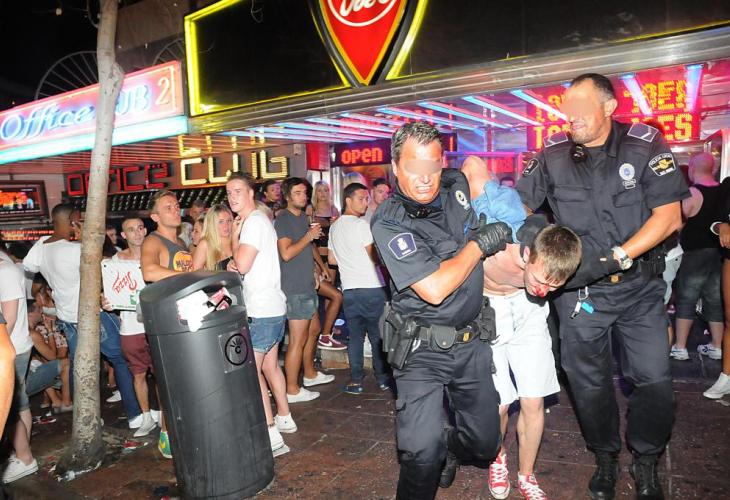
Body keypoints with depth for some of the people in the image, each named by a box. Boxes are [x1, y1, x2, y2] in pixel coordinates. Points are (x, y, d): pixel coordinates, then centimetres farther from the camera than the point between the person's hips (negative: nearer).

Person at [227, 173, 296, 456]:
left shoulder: (254, 222, -14)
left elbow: (242, 265, -20)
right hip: (272, 308, 10)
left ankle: (271, 435, -3)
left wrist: (234, 237, -7)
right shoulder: (257, 220, 18)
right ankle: (284, 418, 28)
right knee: (269, 366, 17)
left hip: (262, 311, -10)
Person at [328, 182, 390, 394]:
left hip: (349, 289, 6)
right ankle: (382, 377, 15)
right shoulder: (361, 224, -11)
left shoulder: (334, 227, 12)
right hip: (371, 287, -6)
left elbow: (331, 259, 18)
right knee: (378, 335, 6)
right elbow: (375, 257, -13)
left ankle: (355, 381, 11)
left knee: (355, 336, 10)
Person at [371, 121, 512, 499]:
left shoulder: (455, 185, 0)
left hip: (470, 341, 6)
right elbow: (435, 289, -26)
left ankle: (449, 449, 51)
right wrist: (480, 242, -16)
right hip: (421, 350, -5)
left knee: (484, 444, 16)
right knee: (422, 453, -17)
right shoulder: (388, 224, -18)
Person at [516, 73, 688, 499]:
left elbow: (669, 216, -9)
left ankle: (646, 461, 28)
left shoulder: (645, 145, -6)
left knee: (654, 379, 0)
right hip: (580, 290, 1)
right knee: (589, 382, 9)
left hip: (640, 285, -1)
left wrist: (615, 257, -20)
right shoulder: (552, 156, -1)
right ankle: (606, 457, 34)